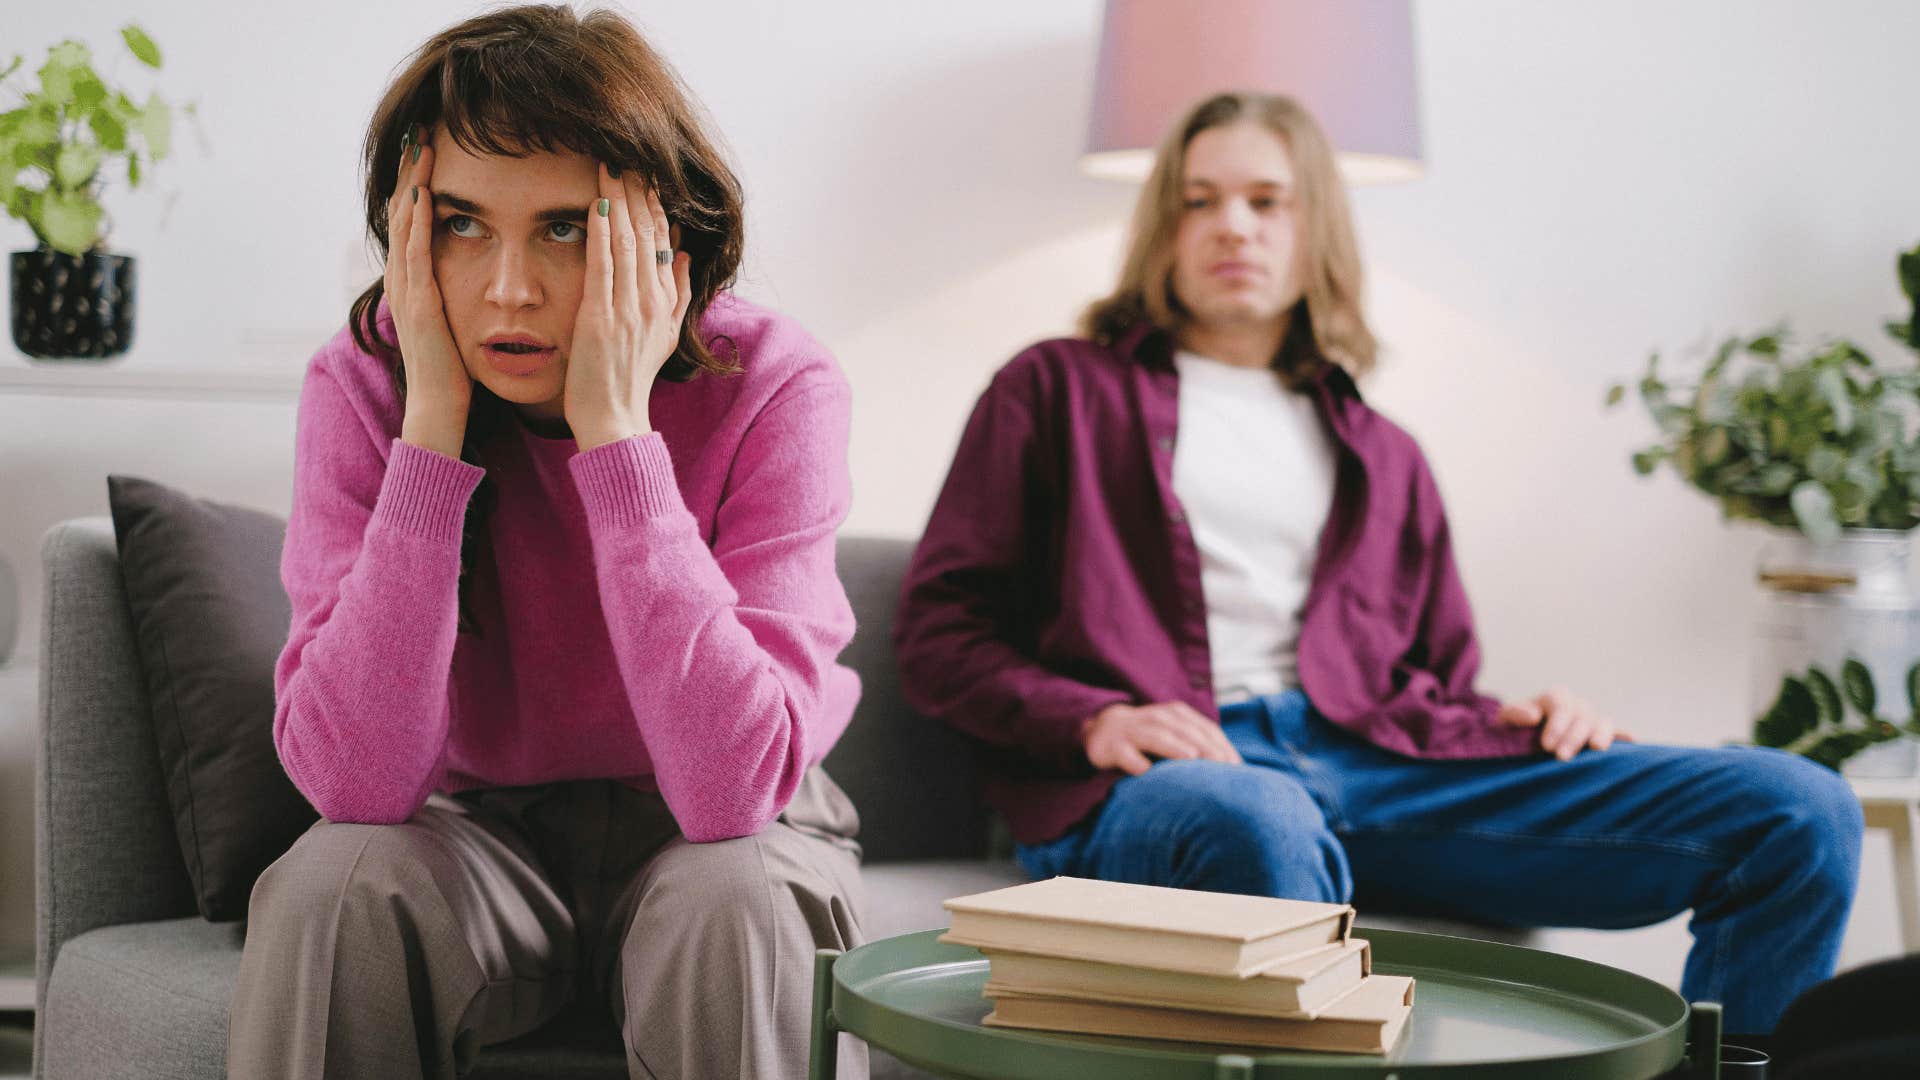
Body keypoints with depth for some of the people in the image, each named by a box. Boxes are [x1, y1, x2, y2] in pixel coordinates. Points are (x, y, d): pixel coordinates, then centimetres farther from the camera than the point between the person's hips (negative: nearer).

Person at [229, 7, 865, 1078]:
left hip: (728, 842, -1)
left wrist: (614, 427, -32)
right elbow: (356, 781, -26)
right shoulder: (367, 384, -14)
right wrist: (435, 420, -29)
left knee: (737, 906, -34)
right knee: (333, 889, -29)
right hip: (483, 834, 2)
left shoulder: (772, 386, -20)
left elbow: (730, 790, -31)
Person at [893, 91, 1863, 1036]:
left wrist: (1525, 717, 4)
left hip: (1372, 755, 5)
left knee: (1800, 812, -14)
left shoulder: (1382, 458, 31)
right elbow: (937, 631, 10)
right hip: (1147, 782, -4)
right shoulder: (1060, 389, 19)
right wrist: (1090, 721, -9)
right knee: (1259, 824, -46)